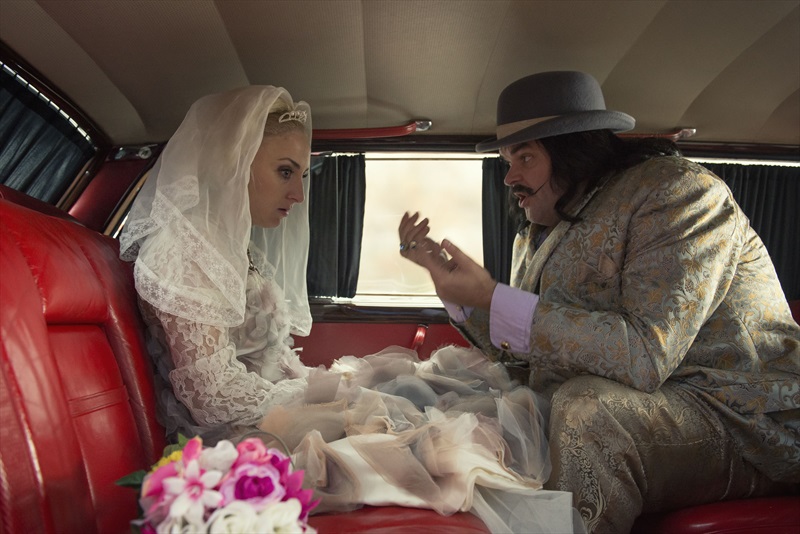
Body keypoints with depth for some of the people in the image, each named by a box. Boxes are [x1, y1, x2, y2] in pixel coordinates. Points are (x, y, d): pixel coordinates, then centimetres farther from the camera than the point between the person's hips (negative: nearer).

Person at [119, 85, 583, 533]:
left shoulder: (235, 249, 13)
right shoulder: (184, 252, -16)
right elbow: (221, 401, -21)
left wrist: (349, 381, 1)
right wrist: (350, 418, -16)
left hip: (284, 410, 9)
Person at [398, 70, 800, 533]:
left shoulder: (676, 190, -14)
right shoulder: (538, 237, 9)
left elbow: (646, 357, -28)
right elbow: (525, 354, 10)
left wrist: (492, 296, -26)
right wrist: (443, 269, 2)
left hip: (740, 421, -7)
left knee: (585, 405, -33)